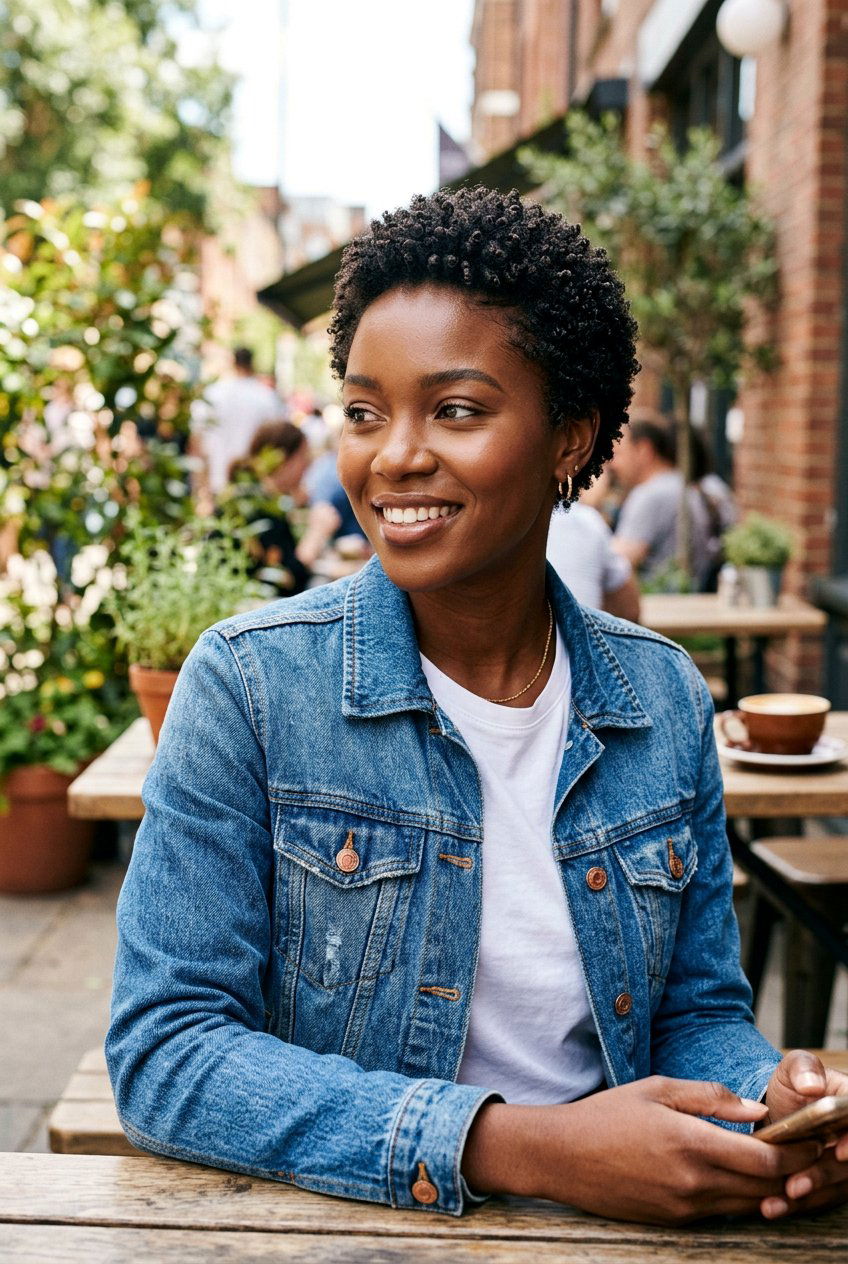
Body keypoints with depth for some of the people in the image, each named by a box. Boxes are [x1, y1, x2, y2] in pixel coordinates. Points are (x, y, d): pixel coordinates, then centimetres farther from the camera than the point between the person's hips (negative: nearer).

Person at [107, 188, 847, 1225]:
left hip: (608, 1223, 4)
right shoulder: (250, 684, -11)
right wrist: (518, 1146, -22)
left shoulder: (665, 700, 1)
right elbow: (162, 1054, -14)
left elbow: (698, 1010, 10)